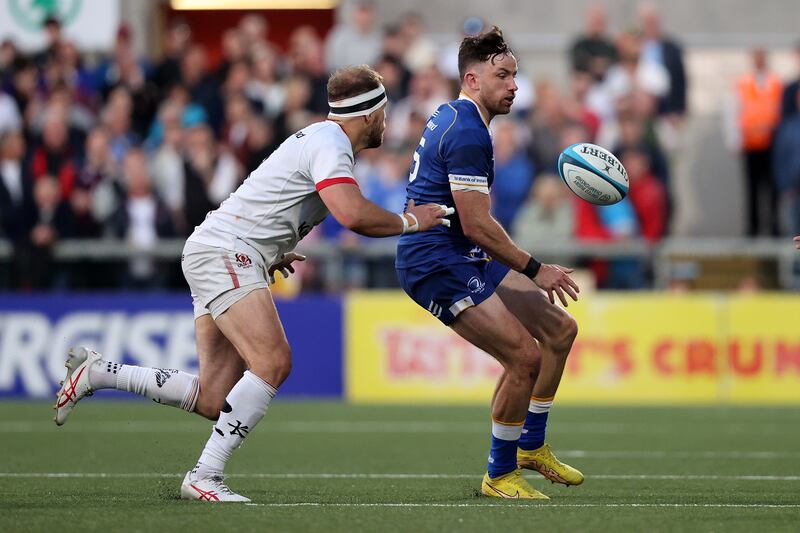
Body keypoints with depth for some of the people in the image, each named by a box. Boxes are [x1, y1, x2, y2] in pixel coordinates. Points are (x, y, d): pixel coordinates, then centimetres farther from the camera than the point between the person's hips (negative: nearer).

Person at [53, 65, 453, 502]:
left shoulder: (320, 137, 19)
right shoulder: (329, 143, -12)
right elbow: (352, 214, -27)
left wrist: (270, 254, 31)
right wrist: (408, 221, -13)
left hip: (214, 253, 10)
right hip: (224, 252, -10)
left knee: (214, 400, 2)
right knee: (273, 362, -23)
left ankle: (95, 373, 11)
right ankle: (204, 477, -23)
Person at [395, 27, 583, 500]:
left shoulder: (451, 118, 15)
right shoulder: (467, 133, -19)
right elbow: (477, 225, -23)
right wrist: (535, 270, -17)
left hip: (465, 259, 11)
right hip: (438, 264, -11)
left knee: (560, 330, 12)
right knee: (524, 357, -17)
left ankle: (531, 446, 24)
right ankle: (500, 475, -1)